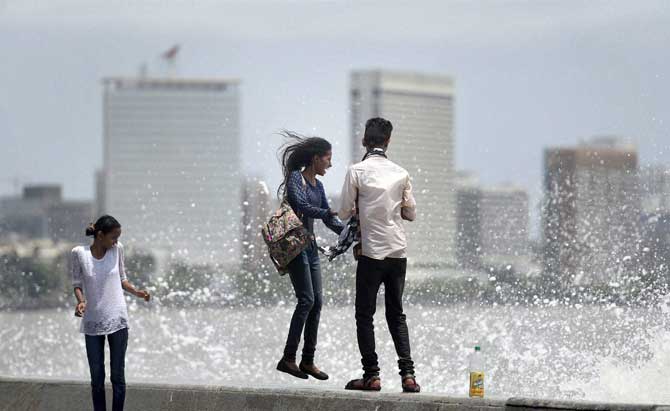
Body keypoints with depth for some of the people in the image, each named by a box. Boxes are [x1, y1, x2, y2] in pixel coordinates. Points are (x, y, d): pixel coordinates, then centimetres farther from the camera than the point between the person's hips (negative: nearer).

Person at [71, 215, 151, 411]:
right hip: (92, 322, -1)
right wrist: (80, 301, -18)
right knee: (96, 378, 6)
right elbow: (77, 283, 1)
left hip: (117, 321, 1)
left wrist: (136, 292, -9)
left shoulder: (117, 249, -4)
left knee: (118, 375, 3)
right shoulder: (79, 253, -8)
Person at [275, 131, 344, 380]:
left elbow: (328, 219, 17)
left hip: (310, 245, 8)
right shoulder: (295, 177, -8)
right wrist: (331, 213, -27)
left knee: (317, 301, 3)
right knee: (306, 299, -15)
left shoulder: (317, 185, 16)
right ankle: (288, 358, -13)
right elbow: (302, 206, -22)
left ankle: (308, 361, 7)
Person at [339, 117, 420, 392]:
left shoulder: (357, 171, -7)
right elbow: (411, 213, 10)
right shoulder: (401, 173, 3)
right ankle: (407, 374, 2)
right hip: (398, 252, 4)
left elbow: (344, 213, -3)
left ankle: (371, 375, 2)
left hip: (372, 252, -4)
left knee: (365, 315, 6)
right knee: (396, 314, 12)